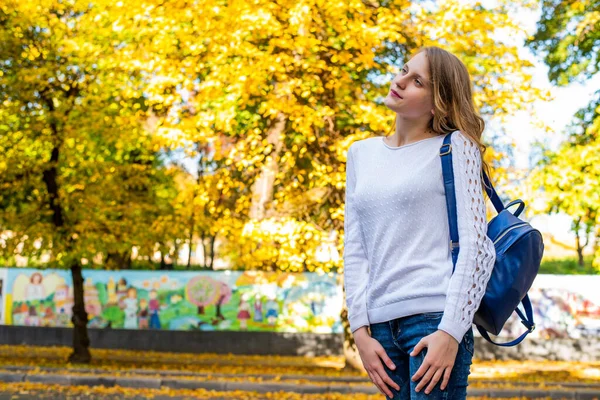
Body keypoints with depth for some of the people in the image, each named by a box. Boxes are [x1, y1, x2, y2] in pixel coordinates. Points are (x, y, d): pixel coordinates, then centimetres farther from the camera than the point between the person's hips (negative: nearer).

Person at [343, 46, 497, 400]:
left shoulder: (455, 147, 1)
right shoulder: (361, 153, 14)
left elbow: (476, 246, -6)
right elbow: (355, 250, 11)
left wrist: (451, 331, -13)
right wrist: (361, 331, 3)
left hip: (435, 318, -4)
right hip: (382, 326, 5)